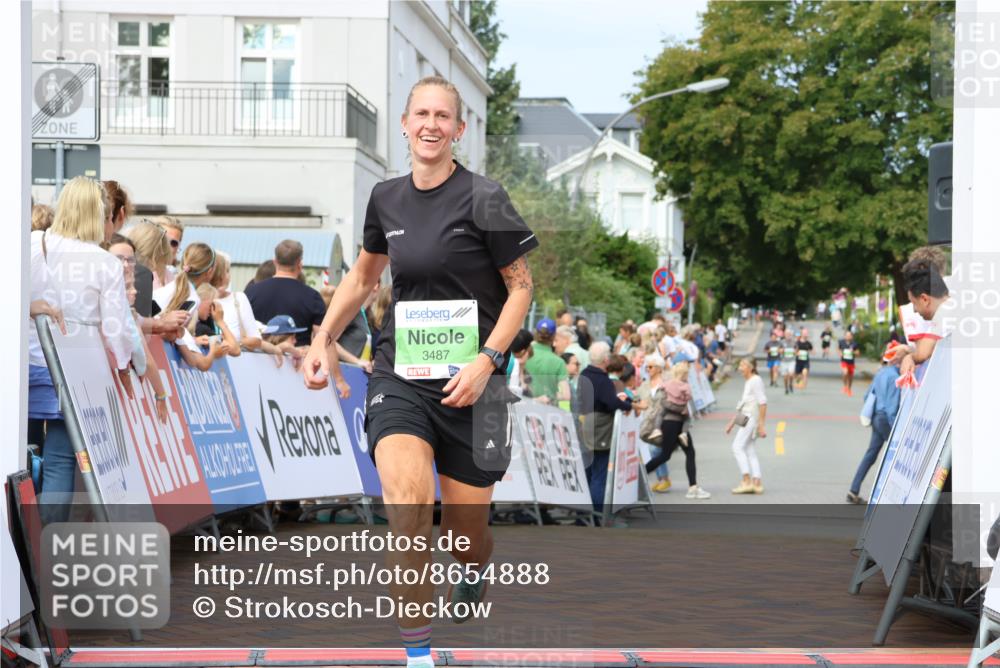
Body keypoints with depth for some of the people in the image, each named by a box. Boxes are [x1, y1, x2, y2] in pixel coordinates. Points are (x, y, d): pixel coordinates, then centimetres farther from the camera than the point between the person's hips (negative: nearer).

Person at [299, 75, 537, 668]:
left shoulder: (484, 198, -7)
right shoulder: (387, 199, 7)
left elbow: (521, 286, -2)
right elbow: (364, 276, 24)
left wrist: (486, 361, -14)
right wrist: (323, 340, 14)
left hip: (470, 381, -2)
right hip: (400, 374, 3)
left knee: (464, 536, 5)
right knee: (408, 497, -25)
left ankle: (477, 574, 46)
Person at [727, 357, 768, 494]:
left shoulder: (756, 381, -8)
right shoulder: (748, 382, 21)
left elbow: (763, 403, -15)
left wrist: (761, 425, -19)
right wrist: (732, 422, 27)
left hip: (752, 418, -10)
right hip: (746, 418, 10)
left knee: (737, 447, -16)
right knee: (750, 451, 6)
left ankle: (746, 481, -20)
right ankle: (756, 482, 3)